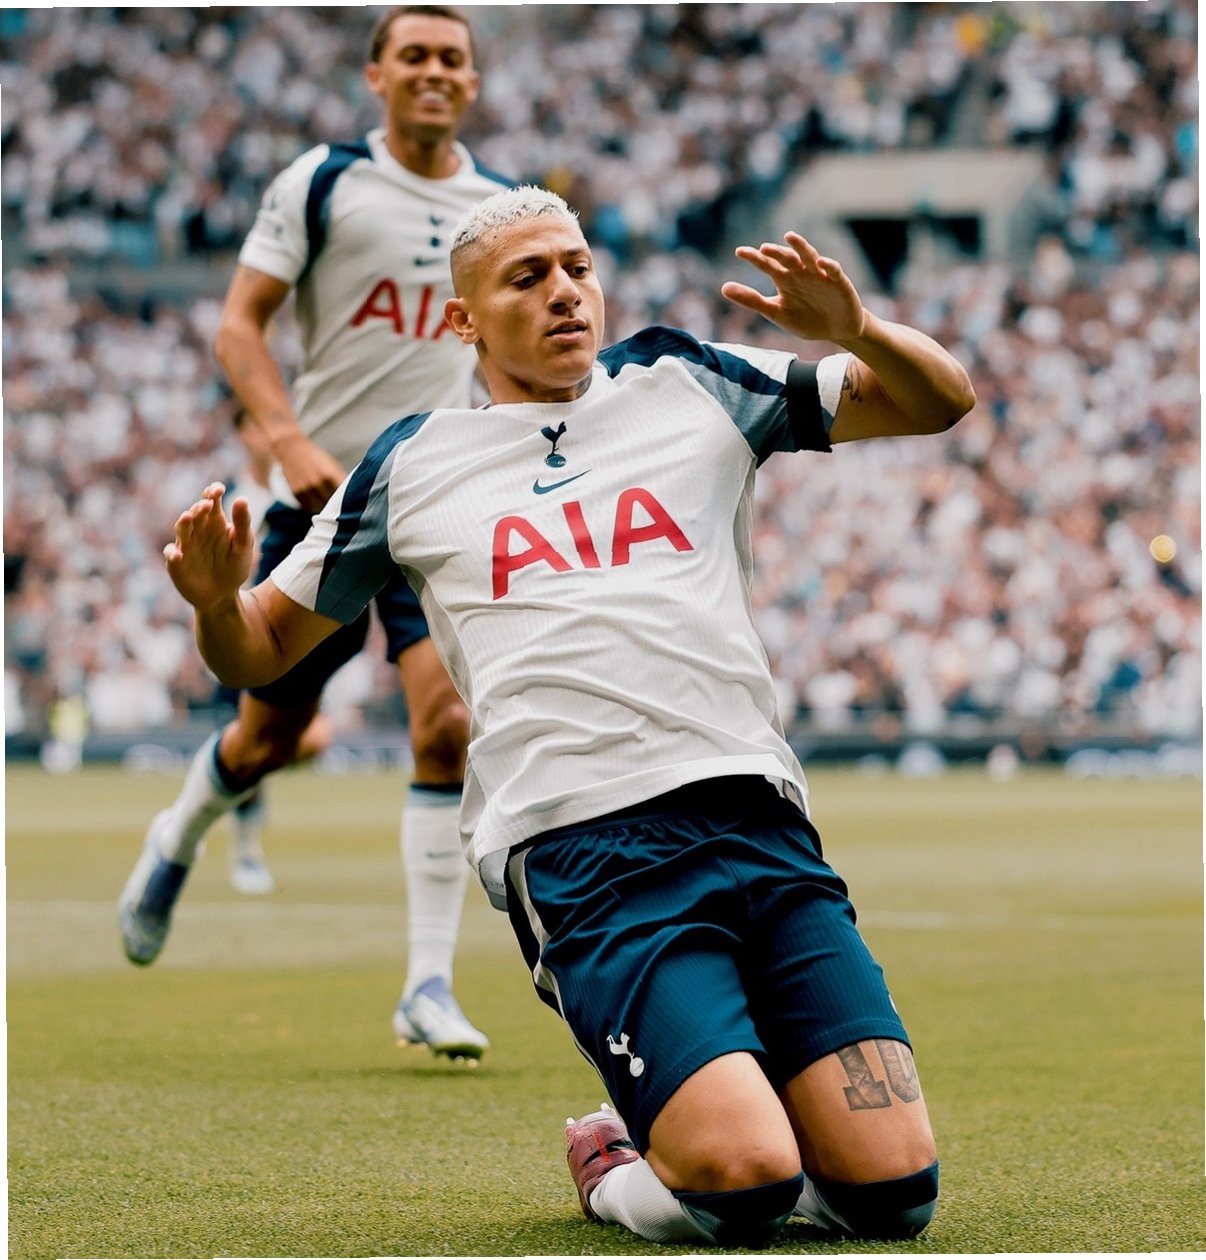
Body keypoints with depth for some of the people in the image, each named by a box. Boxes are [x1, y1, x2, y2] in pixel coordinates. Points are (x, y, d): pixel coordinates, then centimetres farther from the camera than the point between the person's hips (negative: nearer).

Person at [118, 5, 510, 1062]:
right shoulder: (320, 183, -4)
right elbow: (239, 322, -4)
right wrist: (291, 442, -18)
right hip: (323, 495, -2)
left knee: (449, 720, -16)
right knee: (269, 735, 8)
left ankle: (428, 985, -9)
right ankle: (175, 845, 43)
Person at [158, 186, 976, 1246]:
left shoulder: (690, 388, 20)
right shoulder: (410, 466, 17)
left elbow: (941, 399, 22)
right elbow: (264, 650, 24)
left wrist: (853, 329, 0)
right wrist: (217, 602, 0)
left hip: (757, 812, 3)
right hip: (577, 847, -3)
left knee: (893, 1188, -10)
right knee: (741, 1186, -23)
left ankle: (704, 1126, 20)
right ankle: (614, 1165, 11)